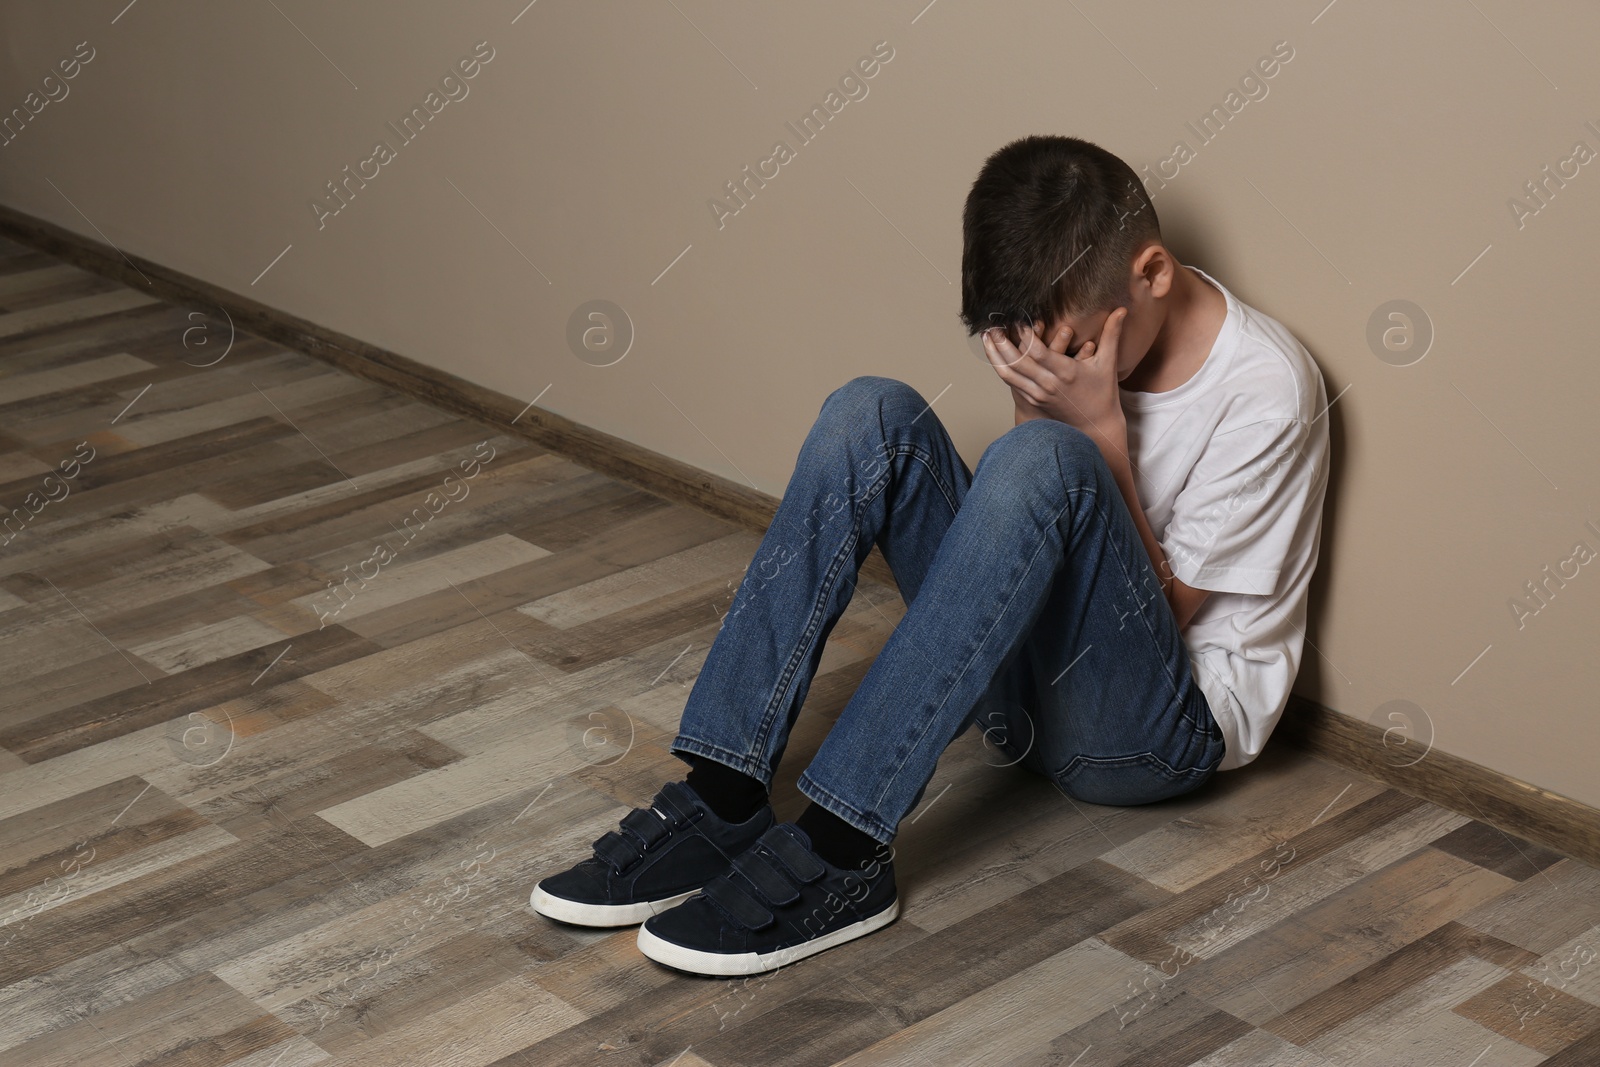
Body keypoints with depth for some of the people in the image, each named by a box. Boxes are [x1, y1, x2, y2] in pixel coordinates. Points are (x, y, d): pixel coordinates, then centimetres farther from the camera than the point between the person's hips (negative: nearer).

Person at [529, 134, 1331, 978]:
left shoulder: (1266, 388, -15)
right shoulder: (1071, 328, 2)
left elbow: (1165, 607, -12)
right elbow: (1032, 534, 1)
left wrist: (1099, 428, -21)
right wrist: (1037, 408, -16)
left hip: (1166, 727, -6)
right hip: (1025, 689, 6)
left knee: (1043, 462, -34)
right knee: (872, 414, -16)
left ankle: (838, 851, -36)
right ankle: (719, 803, -24)